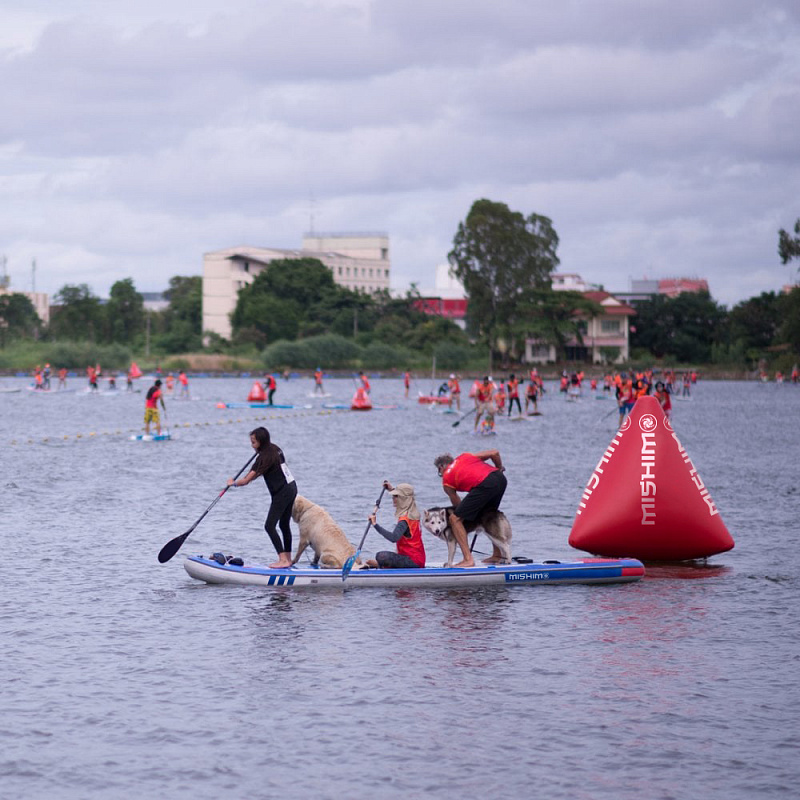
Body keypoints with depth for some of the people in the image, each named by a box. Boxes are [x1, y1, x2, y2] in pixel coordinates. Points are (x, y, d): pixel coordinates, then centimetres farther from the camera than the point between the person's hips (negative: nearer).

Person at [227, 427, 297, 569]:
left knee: (270, 526, -11)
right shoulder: (275, 449, 8)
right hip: (291, 488, 10)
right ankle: (288, 558, 21)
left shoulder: (265, 457, -19)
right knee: (284, 525, 16)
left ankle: (283, 559, -17)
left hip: (282, 493, -10)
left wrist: (233, 483, -1)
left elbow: (246, 481, -19)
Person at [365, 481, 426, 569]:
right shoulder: (413, 513, 9)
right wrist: (392, 490, 36)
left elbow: (393, 538, -36)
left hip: (413, 561, -10)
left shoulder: (405, 520, -20)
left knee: (381, 556, -27)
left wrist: (375, 525, -34)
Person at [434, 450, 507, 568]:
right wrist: (500, 468, 40)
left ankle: (468, 559, -4)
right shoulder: (464, 457, 29)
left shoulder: (446, 480, 17)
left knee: (455, 519, 2)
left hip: (484, 485, -7)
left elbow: (457, 504, 22)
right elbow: (495, 453, 23)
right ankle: (497, 554, 39)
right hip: (500, 478, 7)